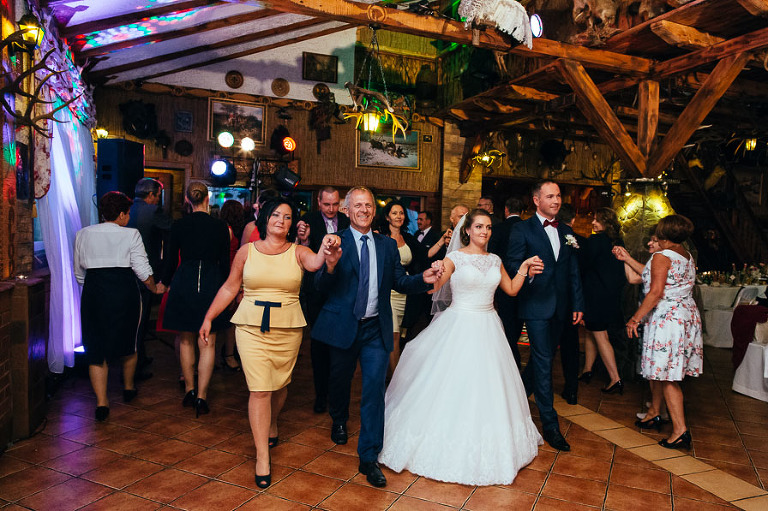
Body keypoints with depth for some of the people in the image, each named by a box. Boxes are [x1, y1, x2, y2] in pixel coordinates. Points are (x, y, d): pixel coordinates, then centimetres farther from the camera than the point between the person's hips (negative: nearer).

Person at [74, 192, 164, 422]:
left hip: (94, 293, 2)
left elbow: (79, 272, 12)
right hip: (125, 292, -2)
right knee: (128, 341, 19)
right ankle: (128, 388, 37)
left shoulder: (83, 234, 7)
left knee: (96, 346, 8)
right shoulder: (130, 234, -4)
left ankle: (101, 402, 2)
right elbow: (143, 270, -6)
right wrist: (155, 288, 11)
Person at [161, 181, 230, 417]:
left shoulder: (179, 225, -1)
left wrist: (166, 282, 21)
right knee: (207, 344, 4)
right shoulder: (220, 226, -2)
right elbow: (225, 263, 2)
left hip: (183, 282, 1)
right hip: (211, 283, -1)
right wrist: (222, 288, 15)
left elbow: (171, 259, 5)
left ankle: (189, 389, 26)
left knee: (186, 340, 17)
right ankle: (201, 397, 3)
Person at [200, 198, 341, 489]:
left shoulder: (297, 252, -2)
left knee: (279, 384, 15)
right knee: (259, 389, -5)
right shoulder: (247, 251, 1)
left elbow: (315, 262, -25)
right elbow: (230, 287, 7)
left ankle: (272, 425, 47)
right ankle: (262, 457, 3)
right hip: (252, 327, -1)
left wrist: (327, 252, -48)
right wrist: (209, 317, 4)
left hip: (288, 328, 1)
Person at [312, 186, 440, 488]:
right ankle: (339, 421, 51)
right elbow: (320, 286, -13)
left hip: (376, 330, 1)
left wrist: (423, 280, -14)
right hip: (343, 326, -1)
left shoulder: (388, 245, 6)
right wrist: (330, 267, -34)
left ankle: (369, 458, 9)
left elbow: (399, 282, 5)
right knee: (340, 380, 19)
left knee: (374, 389, -3)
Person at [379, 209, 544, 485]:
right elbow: (431, 287, -15)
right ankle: (450, 442, 16)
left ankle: (486, 448, 28)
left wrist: (524, 268, 6)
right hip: (459, 325, -5)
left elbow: (511, 289, 16)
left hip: (488, 328, 5)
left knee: (486, 387, 10)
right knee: (454, 385, -2)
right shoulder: (455, 258, -6)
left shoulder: (495, 260, 9)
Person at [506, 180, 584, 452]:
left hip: (560, 307, 6)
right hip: (536, 305, -6)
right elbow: (512, 264, -7)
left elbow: (574, 272, 14)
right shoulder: (522, 229, -3)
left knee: (542, 357, 15)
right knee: (543, 361, -5)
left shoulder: (566, 232, 13)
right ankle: (550, 424, 2)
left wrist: (578, 304, 9)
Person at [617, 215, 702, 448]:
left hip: (666, 319, -9)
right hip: (687, 316, 9)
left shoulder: (662, 257, -14)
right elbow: (651, 274, 18)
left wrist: (635, 318, -16)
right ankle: (654, 414, 31)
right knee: (659, 370, 19)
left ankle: (680, 430, -2)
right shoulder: (688, 257, 13)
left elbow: (656, 292, -21)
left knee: (667, 376, -3)